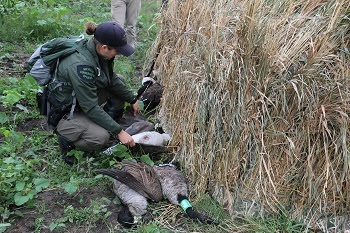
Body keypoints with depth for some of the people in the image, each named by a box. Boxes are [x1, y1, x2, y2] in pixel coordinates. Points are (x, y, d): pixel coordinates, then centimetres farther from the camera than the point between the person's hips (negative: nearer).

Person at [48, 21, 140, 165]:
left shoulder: (98, 52, -10)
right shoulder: (80, 65, -35)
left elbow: (111, 79, 8)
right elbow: (91, 107, -30)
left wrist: (132, 100, 10)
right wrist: (119, 131, -26)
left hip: (84, 97, 9)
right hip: (64, 112, -8)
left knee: (118, 82, 3)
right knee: (100, 138, -29)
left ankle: (104, 125, 11)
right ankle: (66, 138, 0)